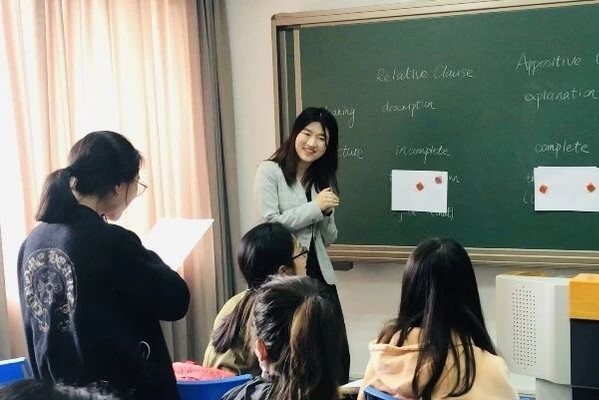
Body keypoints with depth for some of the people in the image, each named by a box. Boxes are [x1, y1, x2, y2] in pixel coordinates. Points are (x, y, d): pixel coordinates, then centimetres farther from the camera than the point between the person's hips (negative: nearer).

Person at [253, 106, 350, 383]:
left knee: (338, 351, 1)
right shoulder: (270, 171, -2)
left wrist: (327, 212, -4)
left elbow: (328, 239, 15)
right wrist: (314, 207, -11)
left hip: (320, 273, 6)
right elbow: (270, 224, -13)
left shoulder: (323, 179, 17)